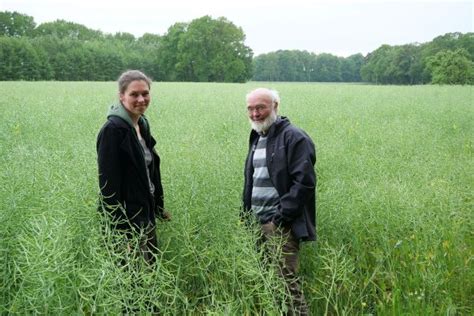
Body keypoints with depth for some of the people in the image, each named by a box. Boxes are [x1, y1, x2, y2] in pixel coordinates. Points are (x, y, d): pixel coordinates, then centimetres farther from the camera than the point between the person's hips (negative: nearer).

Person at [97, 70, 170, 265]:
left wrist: (159, 207, 16)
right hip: (125, 218, -8)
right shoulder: (113, 130, -18)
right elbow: (108, 184, -20)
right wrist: (121, 233, -21)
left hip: (146, 215, 8)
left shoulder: (143, 124, 7)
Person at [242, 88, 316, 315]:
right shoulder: (256, 138, 17)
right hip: (257, 222, 8)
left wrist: (281, 218, -18)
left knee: (286, 280, -9)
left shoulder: (293, 137, -10)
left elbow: (304, 182, -17)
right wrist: (246, 214, 15)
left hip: (281, 225, -8)